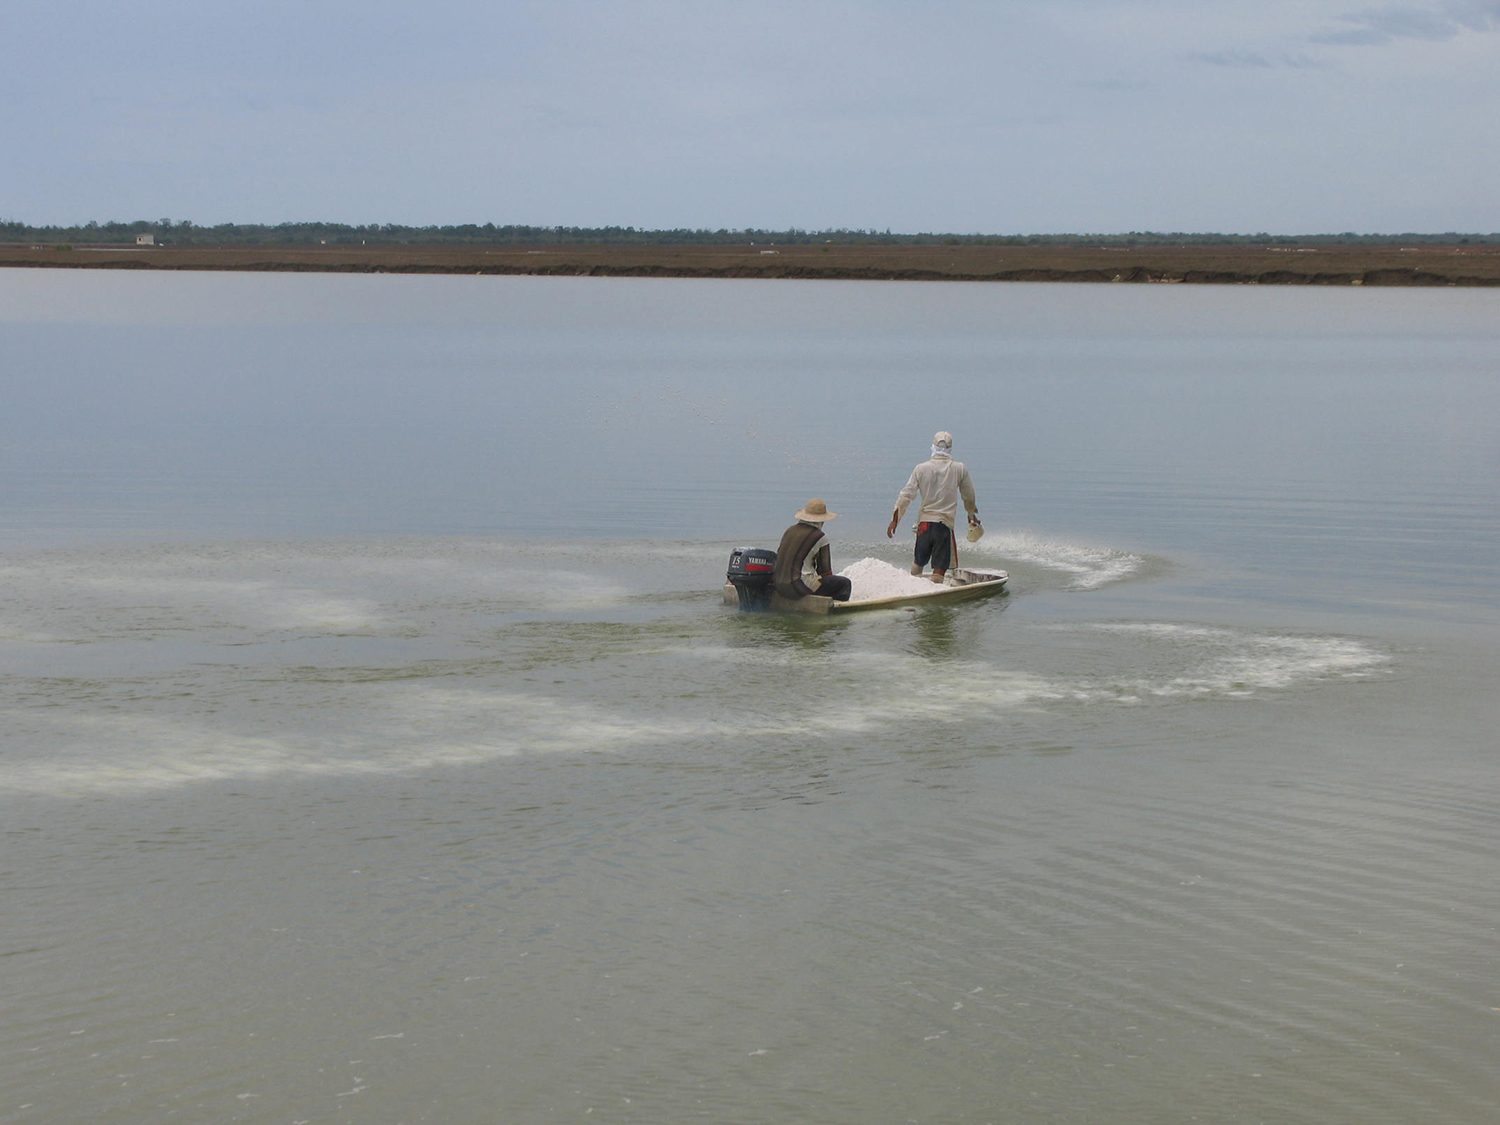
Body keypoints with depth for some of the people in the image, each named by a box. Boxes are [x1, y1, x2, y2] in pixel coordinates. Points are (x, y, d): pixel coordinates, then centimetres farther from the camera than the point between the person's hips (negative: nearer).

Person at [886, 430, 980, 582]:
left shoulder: (921, 468, 0)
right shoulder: (959, 469, -2)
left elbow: (906, 495, -2)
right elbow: (969, 497, 9)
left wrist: (894, 520, 5)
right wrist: (971, 514, 29)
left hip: (924, 521, 2)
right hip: (945, 524, -2)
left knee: (918, 562, 19)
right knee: (940, 568, 1)